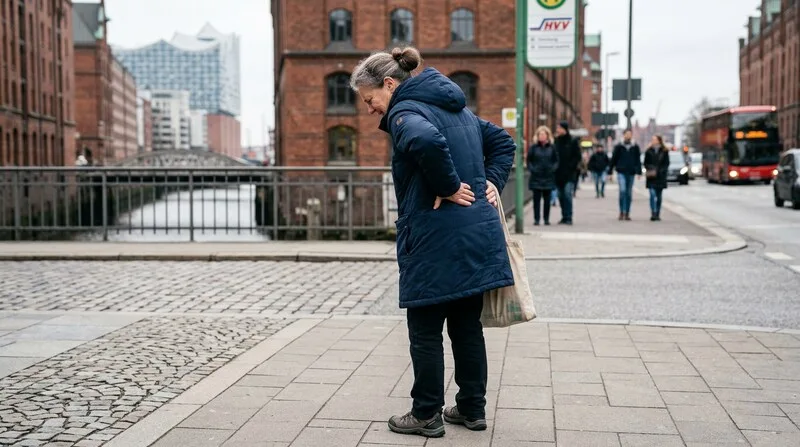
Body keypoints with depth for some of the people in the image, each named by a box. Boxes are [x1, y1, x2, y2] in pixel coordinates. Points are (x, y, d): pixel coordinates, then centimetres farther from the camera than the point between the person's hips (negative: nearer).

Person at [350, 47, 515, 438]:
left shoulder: (405, 111, -11)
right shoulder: (457, 108, 18)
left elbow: (426, 141, -34)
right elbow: (502, 141, 26)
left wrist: (448, 187, -21)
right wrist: (492, 181, 12)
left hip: (436, 241, -8)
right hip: (478, 235, 9)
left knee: (425, 330, 4)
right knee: (466, 325, 16)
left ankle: (427, 415, 14)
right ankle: (472, 408, 24)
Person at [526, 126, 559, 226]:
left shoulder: (552, 147, 5)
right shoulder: (533, 147, 2)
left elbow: (556, 160, 8)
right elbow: (529, 160, 5)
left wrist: (553, 169, -6)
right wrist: (532, 170, -7)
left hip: (548, 177, 1)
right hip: (536, 177, -1)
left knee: (547, 199, 6)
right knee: (536, 198, -1)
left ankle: (546, 219, 12)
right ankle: (536, 219, 2)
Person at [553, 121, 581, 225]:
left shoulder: (573, 141, -1)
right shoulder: (556, 141, 10)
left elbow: (577, 157, -3)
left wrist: (571, 166, -11)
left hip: (569, 174, -5)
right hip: (559, 173, 5)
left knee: (567, 194, -12)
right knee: (561, 196, 7)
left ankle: (568, 218, -8)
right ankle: (564, 217, 15)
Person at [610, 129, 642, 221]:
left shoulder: (635, 147, 7)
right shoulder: (618, 146, 3)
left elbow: (638, 160, 6)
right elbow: (613, 159, 5)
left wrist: (639, 172, -5)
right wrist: (610, 172, 3)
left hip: (631, 173, 2)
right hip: (621, 172, -2)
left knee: (629, 193, 6)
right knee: (622, 190, -17)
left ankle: (627, 213, 12)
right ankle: (621, 212, -10)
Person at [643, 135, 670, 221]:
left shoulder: (664, 151, 2)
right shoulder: (649, 151, 4)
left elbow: (666, 164, 1)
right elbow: (646, 163, 7)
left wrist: (658, 171, -11)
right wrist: (649, 170, -11)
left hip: (660, 177, 1)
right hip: (651, 177, -1)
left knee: (659, 196, 7)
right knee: (652, 195, -12)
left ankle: (657, 214, 14)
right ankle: (653, 213, -16)